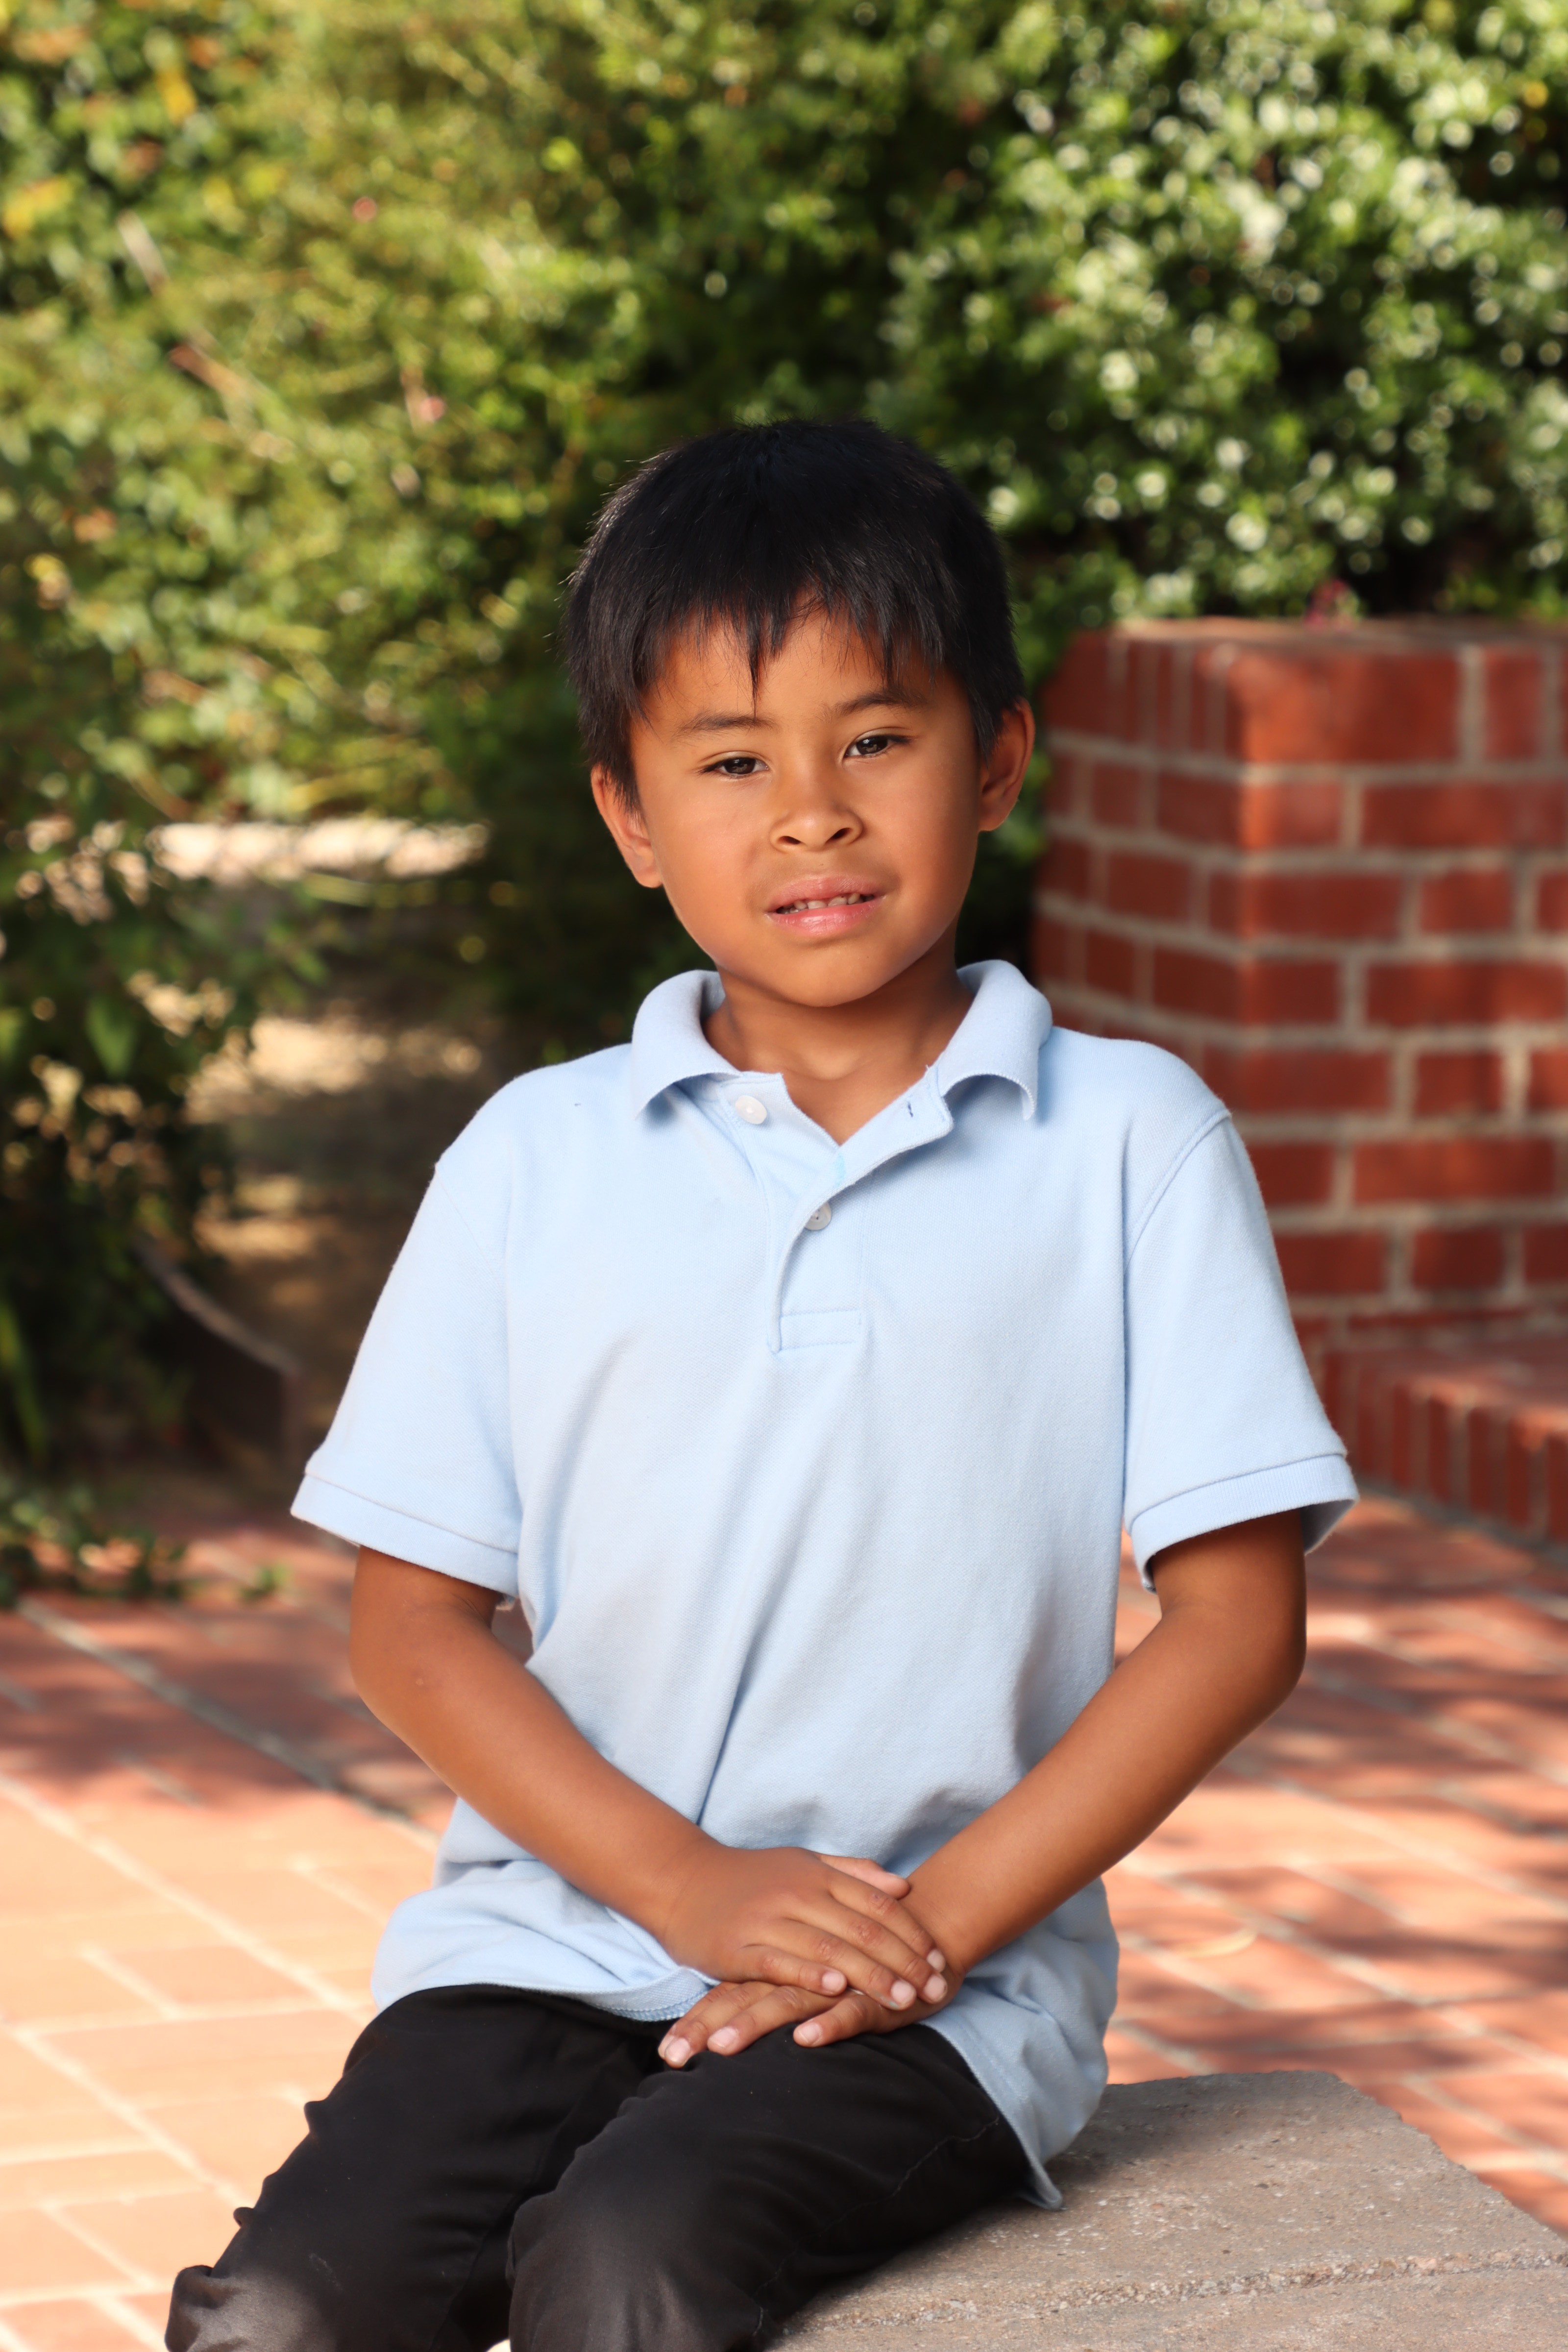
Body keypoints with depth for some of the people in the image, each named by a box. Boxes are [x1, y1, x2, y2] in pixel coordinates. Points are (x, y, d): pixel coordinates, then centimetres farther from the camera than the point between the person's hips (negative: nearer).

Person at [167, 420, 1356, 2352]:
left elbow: (1234, 1620, 0)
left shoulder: (1129, 1146, 3)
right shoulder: (535, 1161, 8)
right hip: (559, 1928, 3)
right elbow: (411, 1620, 7)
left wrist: (934, 1925, -10)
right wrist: (694, 1888, -8)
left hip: (951, 1975, -2)